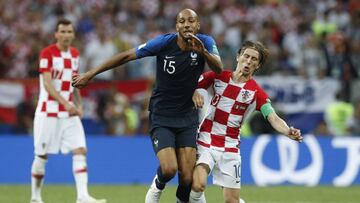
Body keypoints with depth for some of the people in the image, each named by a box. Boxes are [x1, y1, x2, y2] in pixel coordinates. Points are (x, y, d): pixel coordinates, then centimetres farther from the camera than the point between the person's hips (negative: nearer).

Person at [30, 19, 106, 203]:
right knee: (42, 155, 1)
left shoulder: (75, 55, 9)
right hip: (48, 111, -5)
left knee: (80, 150, -9)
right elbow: (47, 84, -19)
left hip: (70, 112, 5)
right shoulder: (47, 53, -11)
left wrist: (78, 105, 9)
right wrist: (65, 103, -29)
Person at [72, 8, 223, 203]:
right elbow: (126, 56, -8)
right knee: (169, 169, -19)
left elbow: (218, 69, -24)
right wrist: (90, 74, -7)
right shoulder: (165, 42, -14)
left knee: (187, 178, -7)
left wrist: (203, 52, -45)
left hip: (187, 118, 2)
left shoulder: (205, 42, -8)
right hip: (161, 117, -2)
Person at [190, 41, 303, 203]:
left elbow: (274, 119, -13)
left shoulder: (256, 92, -2)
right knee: (197, 185, -25)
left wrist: (289, 132, -33)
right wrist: (194, 93, -16)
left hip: (230, 148, 0)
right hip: (205, 142, 0)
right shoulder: (218, 76, 2)